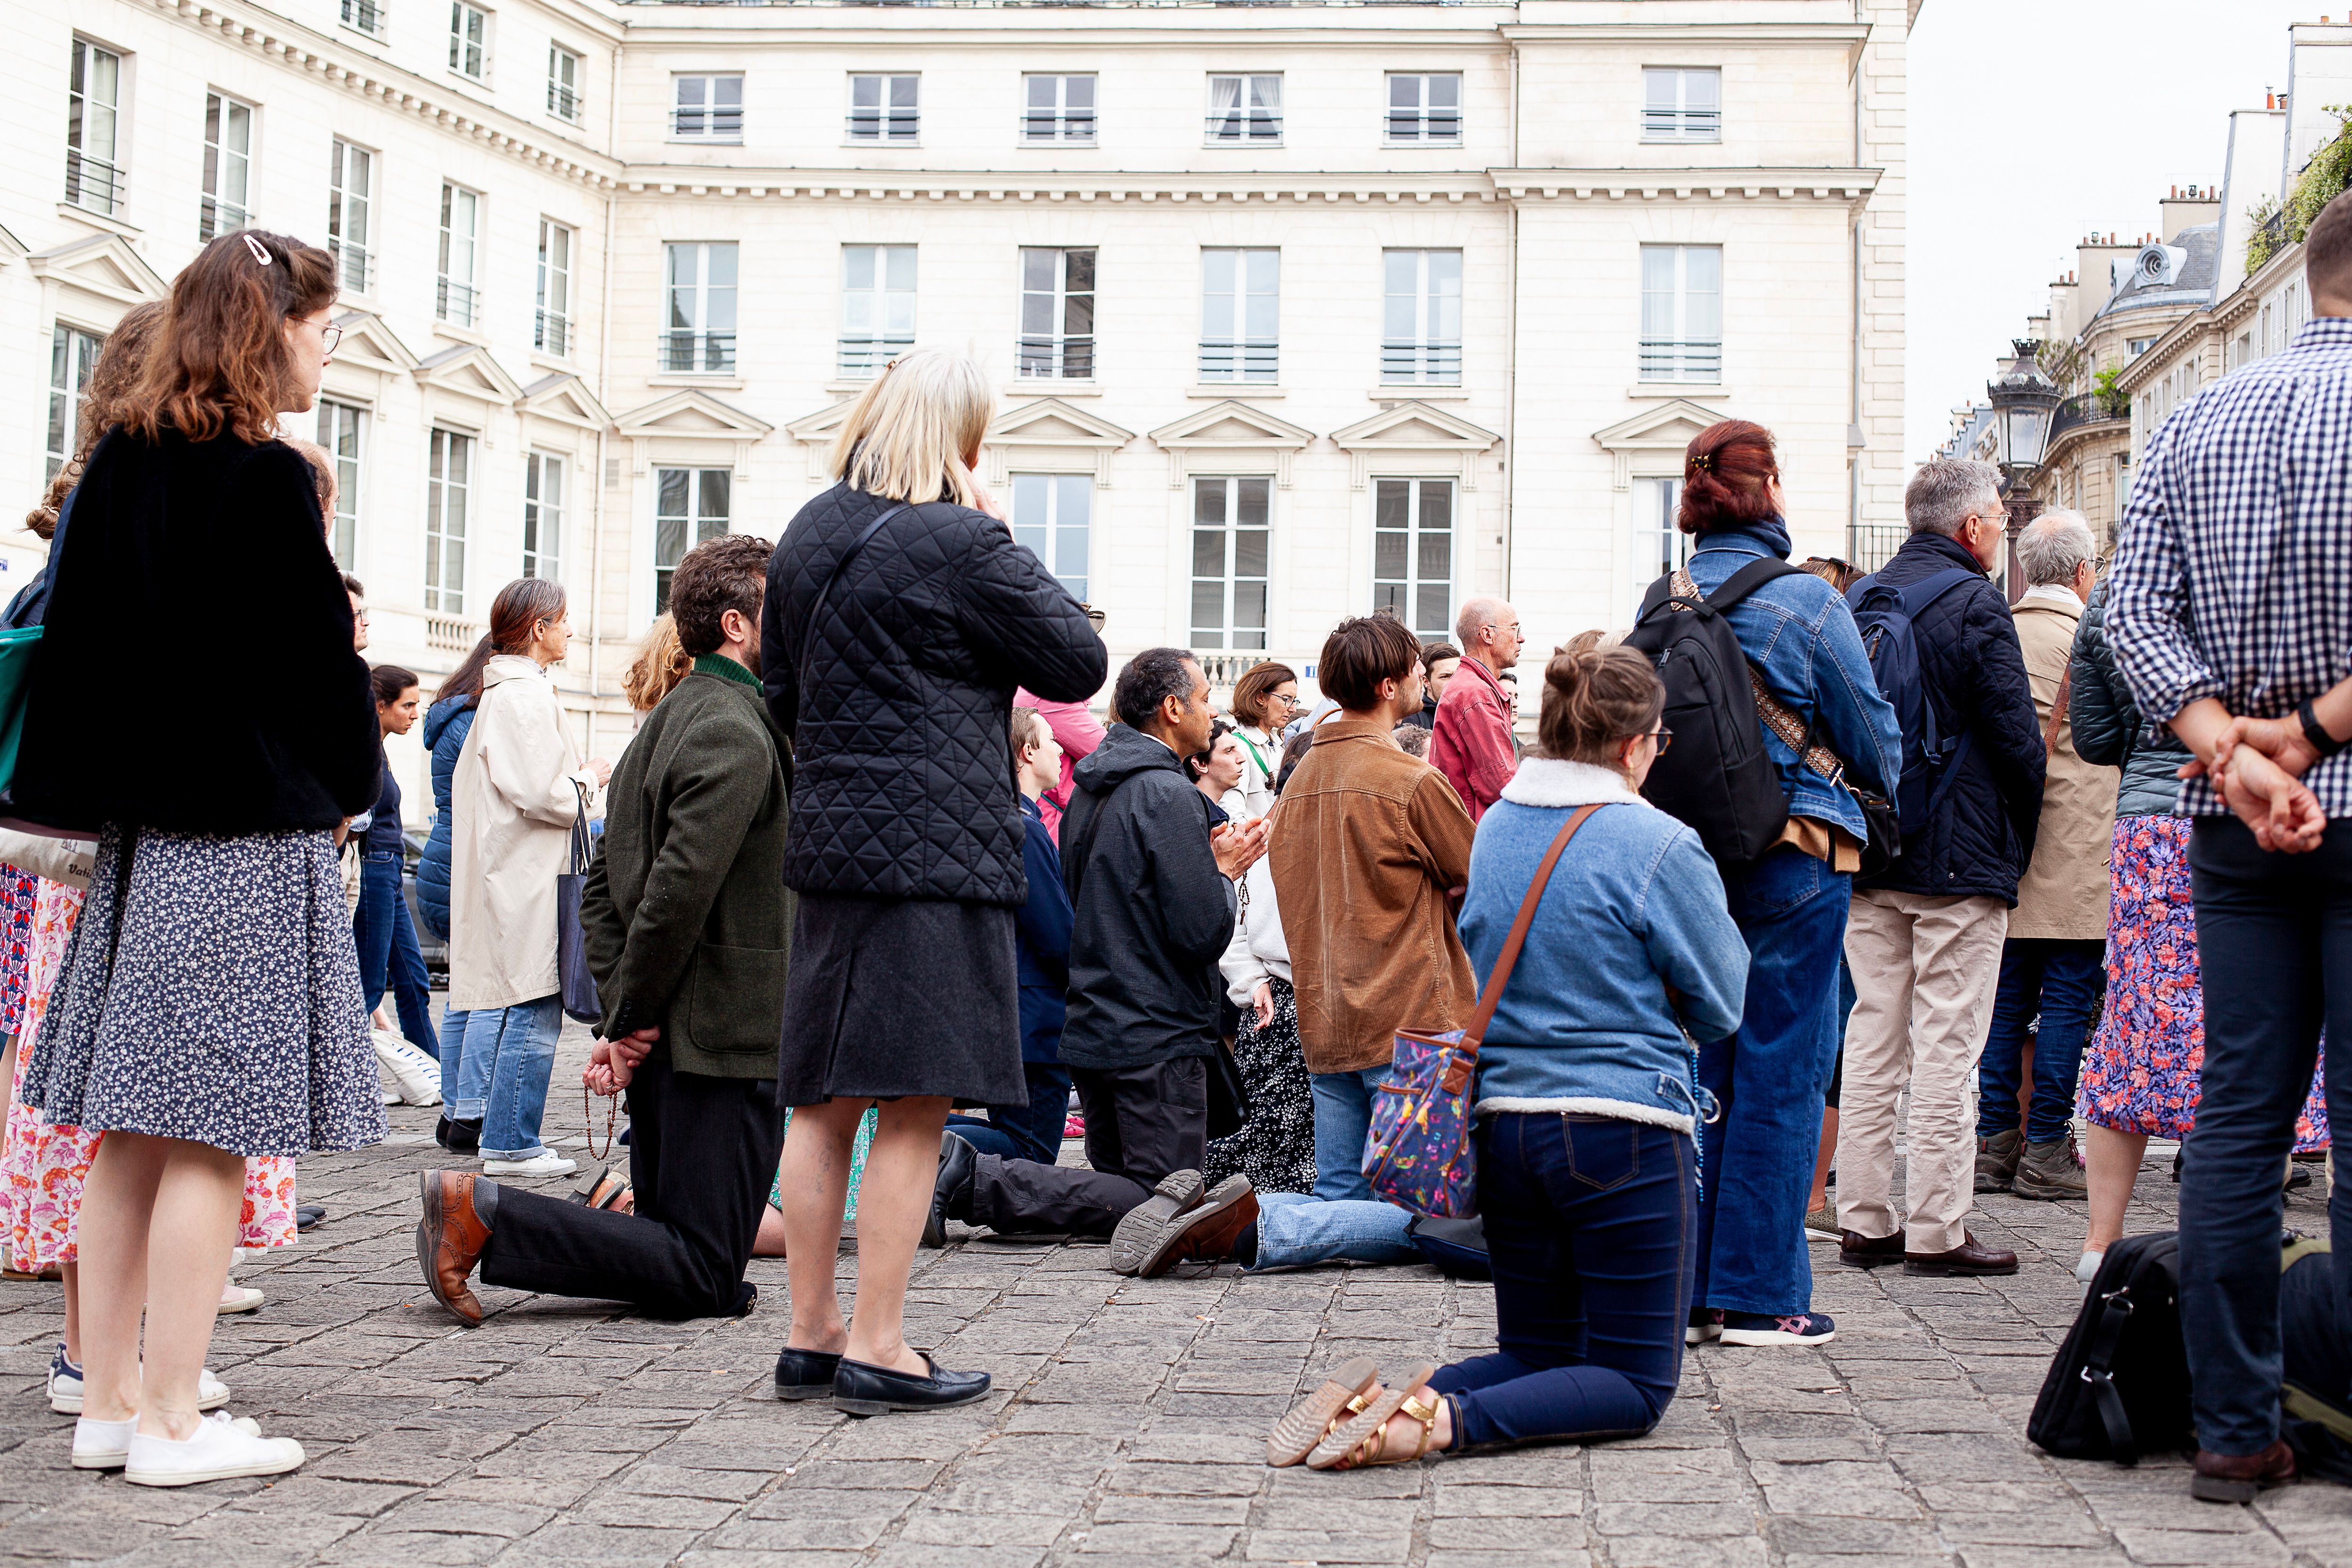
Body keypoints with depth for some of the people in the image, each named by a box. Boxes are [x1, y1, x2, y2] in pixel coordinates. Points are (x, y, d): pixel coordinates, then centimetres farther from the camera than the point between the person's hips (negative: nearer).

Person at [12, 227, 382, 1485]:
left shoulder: (118, 464, 10)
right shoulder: (266, 482, -13)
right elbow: (319, 658, -11)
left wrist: (104, 793, 18)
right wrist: (346, 789, 6)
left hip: (140, 827, 8)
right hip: (251, 836, -8)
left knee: (133, 1129, 11)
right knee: (212, 1138, -3)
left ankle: (107, 1403, 17)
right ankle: (173, 1424, 1)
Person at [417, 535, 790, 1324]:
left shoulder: (664, 723, 18)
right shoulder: (737, 734, -13)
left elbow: (601, 887, 17)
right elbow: (680, 888, -23)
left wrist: (622, 1015, 8)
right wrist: (631, 1021, -12)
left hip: (664, 1034, 10)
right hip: (723, 1037, -10)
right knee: (703, 1281, -5)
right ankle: (484, 1214, -11)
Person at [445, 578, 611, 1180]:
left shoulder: (498, 693, 18)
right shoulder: (527, 696, -15)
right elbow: (542, 793, -22)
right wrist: (591, 777, -4)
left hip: (499, 873, 11)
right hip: (528, 879, -11)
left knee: (497, 999, 17)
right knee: (535, 1010, -7)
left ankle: (474, 1111, 22)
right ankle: (511, 1145, -3)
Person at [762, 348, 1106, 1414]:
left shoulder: (806, 538, 11)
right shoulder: (962, 545, -11)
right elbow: (1078, 664, -3)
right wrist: (1007, 554, 2)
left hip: (828, 839, 8)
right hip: (938, 851, -7)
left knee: (825, 1099, 11)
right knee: (914, 1109, -3)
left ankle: (811, 1335, 17)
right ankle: (877, 1352, -2)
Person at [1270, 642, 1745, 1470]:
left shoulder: (1493, 830, 7)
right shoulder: (1659, 847, -12)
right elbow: (1720, 1005, -2)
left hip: (1503, 1120, 6)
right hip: (1622, 1126, -6)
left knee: (1538, 1356, 20)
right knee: (1636, 1382, 5)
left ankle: (1374, 1402, -9)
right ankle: (1442, 1418, -22)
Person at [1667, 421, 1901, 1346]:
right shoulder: (1806, 602, -10)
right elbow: (1874, 739, -2)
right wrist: (1878, 785, 19)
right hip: (1795, 858, -5)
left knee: (1701, 1060, 11)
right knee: (1780, 1070, 1)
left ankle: (1683, 1284, 15)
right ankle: (1755, 1295, 4)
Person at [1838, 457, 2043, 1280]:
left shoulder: (1859, 597, 10)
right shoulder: (1975, 603, -11)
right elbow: (2016, 734, -11)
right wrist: (2020, 840, 3)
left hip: (1869, 860, 7)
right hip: (1960, 857, -7)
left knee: (1871, 1035, 9)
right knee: (1947, 1043, -3)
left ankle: (1864, 1220, 12)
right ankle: (1936, 1231, -1)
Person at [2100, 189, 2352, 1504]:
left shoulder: (2198, 424, 9)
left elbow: (2138, 615, 1)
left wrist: (2232, 752, -7)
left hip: (2235, 826, 5)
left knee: (2237, 1113, 7)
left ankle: (2234, 1430, 10)